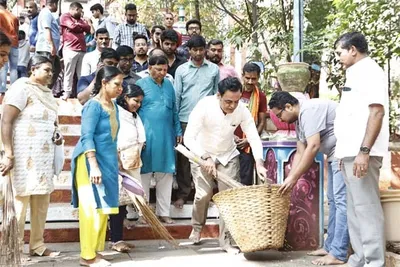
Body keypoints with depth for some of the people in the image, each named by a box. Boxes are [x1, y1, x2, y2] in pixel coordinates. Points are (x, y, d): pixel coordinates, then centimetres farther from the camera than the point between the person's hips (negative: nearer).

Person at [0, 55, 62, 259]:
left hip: (44, 156, 8)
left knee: (42, 202, 11)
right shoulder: (21, 88, -10)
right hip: (24, 156, -8)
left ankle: (37, 246, 22)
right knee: (20, 202, -4)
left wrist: (57, 135, 5)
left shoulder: (46, 92, 15)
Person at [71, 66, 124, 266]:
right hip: (90, 160, -8)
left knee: (102, 207, 11)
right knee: (92, 207, -4)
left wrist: (116, 161, 20)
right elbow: (87, 137, -20)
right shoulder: (94, 106, -14)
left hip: (107, 160, 8)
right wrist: (94, 166, -27)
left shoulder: (113, 105, 10)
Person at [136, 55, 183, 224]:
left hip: (166, 136, 5)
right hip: (146, 136, -5)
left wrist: (178, 131, 16)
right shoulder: (141, 84, -2)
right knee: (145, 174, 3)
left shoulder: (169, 85, 13)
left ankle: (163, 212, 16)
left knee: (165, 175, 7)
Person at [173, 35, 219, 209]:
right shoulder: (181, 70, 5)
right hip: (185, 120, 0)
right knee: (184, 158, 4)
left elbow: (217, 95, 8)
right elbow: (177, 96, 5)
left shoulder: (214, 69, 6)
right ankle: (182, 194, 14)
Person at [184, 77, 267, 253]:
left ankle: (225, 240, 7)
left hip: (228, 156, 2)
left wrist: (259, 162, -31)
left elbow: (253, 137, -16)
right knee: (204, 194, -8)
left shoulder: (242, 110, -20)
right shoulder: (204, 106, -28)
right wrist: (206, 158, -38)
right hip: (201, 154, -2)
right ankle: (197, 227, 23)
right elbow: (188, 138, -29)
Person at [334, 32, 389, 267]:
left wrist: (364, 151, -25)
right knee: (355, 209, 13)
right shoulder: (357, 73, 21)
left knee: (367, 207, -8)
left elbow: (377, 112, -18)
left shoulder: (370, 71, -8)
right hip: (351, 152, 10)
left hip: (361, 153, -10)